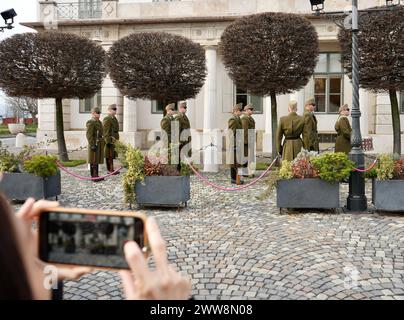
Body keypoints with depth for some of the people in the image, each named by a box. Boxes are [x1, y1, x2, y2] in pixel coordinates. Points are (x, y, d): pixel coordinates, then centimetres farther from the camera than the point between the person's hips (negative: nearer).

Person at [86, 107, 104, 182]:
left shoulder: (98, 122, 16)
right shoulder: (91, 122, -13)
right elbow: (89, 135, -19)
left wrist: (101, 143, 22)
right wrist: (92, 145, -22)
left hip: (99, 144, 9)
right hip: (94, 144, -9)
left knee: (97, 160, 12)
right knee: (94, 161, -4)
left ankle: (96, 176, 19)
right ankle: (94, 177, 1)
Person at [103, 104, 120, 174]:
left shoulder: (114, 118, 16)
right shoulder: (107, 119, -13)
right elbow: (106, 131, -17)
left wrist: (117, 139, 21)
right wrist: (108, 141, -21)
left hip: (114, 140, 9)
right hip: (110, 140, -9)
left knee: (112, 155, 11)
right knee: (109, 156, -4)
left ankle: (111, 169, 16)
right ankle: (110, 170, 0)